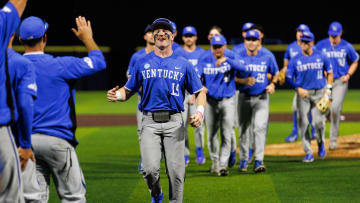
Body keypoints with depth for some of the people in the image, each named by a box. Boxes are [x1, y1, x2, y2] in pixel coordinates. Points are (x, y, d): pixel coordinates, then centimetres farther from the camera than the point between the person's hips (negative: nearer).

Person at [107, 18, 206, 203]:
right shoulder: (143, 63, 10)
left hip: (174, 123, 0)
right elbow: (128, 90, 14)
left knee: (176, 171, -5)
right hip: (150, 123, 0)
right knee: (150, 168, -14)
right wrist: (116, 95, -9)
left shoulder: (183, 65, 9)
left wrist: (199, 112, -8)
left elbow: (199, 91, 11)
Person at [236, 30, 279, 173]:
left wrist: (272, 84, -2)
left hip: (261, 98, 0)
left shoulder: (266, 57, 3)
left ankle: (258, 161, -15)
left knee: (260, 128, -13)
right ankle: (244, 160, 20)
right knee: (244, 129, 6)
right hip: (244, 97, 0)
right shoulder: (239, 58, -1)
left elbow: (275, 73, 17)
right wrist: (244, 81, -19)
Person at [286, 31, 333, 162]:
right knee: (303, 123, -6)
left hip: (319, 93, 0)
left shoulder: (321, 57, 2)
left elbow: (329, 72, 13)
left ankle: (321, 143, 19)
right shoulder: (295, 60, 0)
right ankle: (308, 153, 2)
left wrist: (328, 88, 3)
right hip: (303, 93, 0)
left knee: (319, 121, -12)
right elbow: (289, 78, 2)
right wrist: (298, 89, -13)